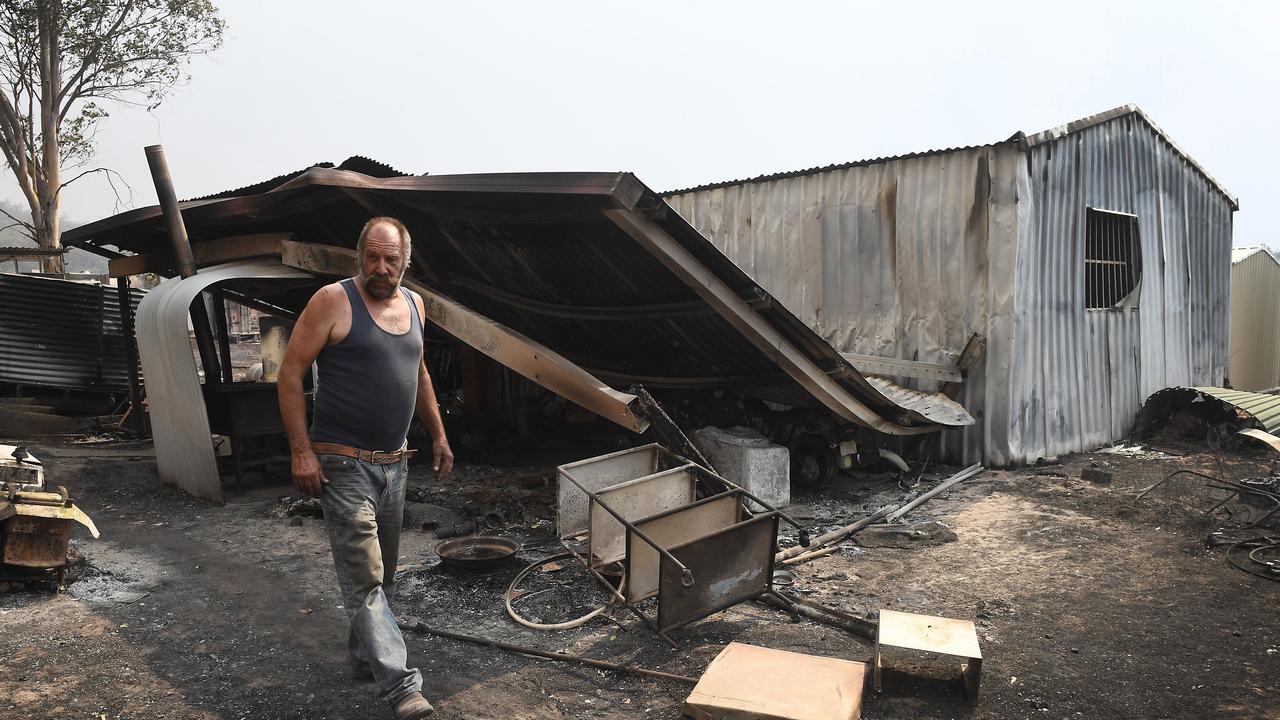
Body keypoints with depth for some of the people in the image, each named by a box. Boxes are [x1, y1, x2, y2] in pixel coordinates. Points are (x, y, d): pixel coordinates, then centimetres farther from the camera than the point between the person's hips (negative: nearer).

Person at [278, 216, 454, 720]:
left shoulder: (413, 304, 9)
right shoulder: (334, 301, -11)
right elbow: (290, 373, -11)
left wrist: (438, 434, 17)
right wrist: (301, 451, -17)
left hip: (395, 462, 7)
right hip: (344, 464, -7)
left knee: (382, 573, 17)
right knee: (364, 579, -7)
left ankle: (364, 658, 36)